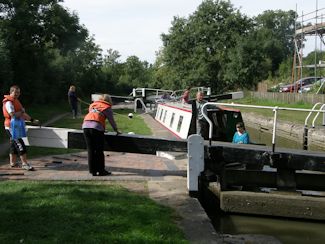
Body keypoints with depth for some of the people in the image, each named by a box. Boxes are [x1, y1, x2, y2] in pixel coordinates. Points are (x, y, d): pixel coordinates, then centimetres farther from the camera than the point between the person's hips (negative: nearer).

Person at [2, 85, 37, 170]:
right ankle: (24, 164, -9)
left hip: (17, 127, 10)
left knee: (14, 145, 15)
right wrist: (21, 112, -10)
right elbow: (12, 114, -26)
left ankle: (13, 162, 24)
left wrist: (32, 120, 17)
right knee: (20, 145, -11)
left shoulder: (15, 101, 17)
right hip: (12, 127, -10)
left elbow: (23, 113, 21)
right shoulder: (8, 102, -15)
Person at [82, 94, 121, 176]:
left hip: (85, 125, 5)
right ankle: (101, 170, 8)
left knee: (90, 150, 8)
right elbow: (111, 120, 16)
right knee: (99, 151, 4)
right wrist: (116, 130, 31)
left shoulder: (92, 104, 27)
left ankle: (93, 171, 12)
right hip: (96, 127, -5)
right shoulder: (107, 107, 12)